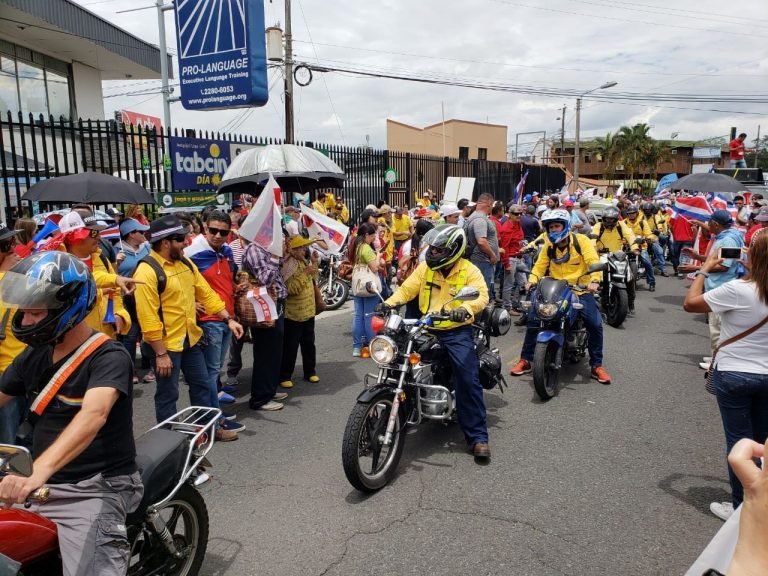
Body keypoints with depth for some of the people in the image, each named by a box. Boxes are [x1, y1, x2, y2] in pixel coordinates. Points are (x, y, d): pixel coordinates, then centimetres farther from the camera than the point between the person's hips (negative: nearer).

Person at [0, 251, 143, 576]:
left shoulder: (109, 357, -16)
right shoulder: (34, 355, 9)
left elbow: (93, 415, -32)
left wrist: (37, 472, -44)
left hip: (96, 489, -7)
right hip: (43, 486, 7)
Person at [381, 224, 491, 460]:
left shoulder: (469, 271, -6)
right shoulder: (425, 267, 6)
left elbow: (481, 295, -20)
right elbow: (407, 288, 3)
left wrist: (464, 309, -41)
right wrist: (390, 302, -17)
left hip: (457, 331, -4)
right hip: (426, 329, 4)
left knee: (468, 380, -14)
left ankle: (478, 436, -4)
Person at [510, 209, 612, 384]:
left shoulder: (581, 240, -6)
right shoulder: (548, 246, 8)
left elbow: (594, 261, -17)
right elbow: (540, 266, 3)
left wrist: (594, 280, -34)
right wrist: (532, 280, -17)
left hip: (580, 291, -3)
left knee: (595, 324, -17)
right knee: (533, 319, -11)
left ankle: (596, 366, 2)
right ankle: (525, 360, 2)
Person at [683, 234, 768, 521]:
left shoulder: (737, 290, -22)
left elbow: (690, 303, -14)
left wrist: (704, 270, -4)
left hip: (733, 375, -5)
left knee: (739, 442, 7)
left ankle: (741, 508, 18)